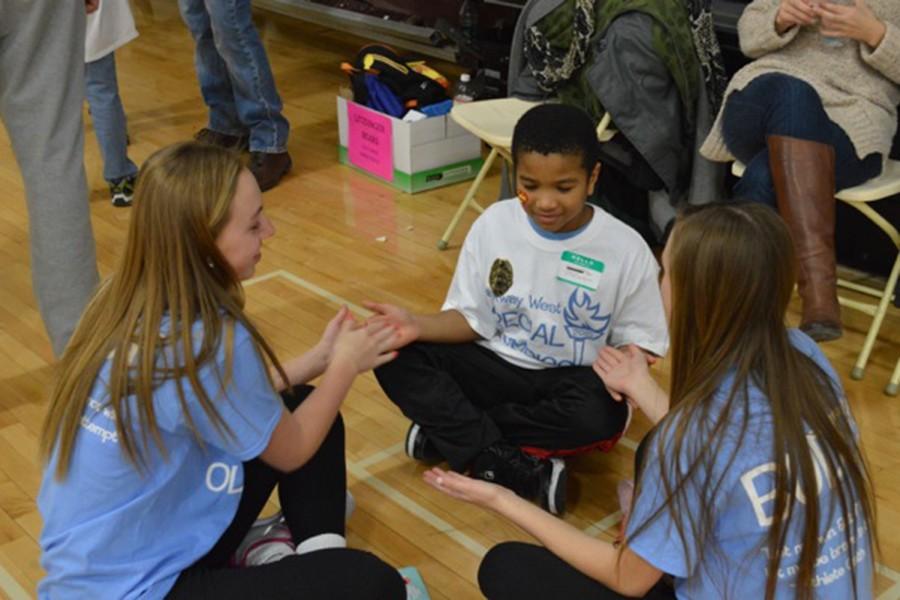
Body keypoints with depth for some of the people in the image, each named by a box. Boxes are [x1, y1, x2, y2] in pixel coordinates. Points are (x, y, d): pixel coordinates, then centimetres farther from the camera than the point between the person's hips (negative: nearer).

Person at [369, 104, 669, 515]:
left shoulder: (626, 250, -14)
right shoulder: (494, 224, -7)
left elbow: (639, 341, -6)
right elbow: (472, 319, 0)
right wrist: (418, 325, -20)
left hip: (568, 384, -2)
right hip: (497, 368, 3)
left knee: (600, 413, -38)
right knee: (397, 356, -20)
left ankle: (449, 427, -17)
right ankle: (525, 473, -27)